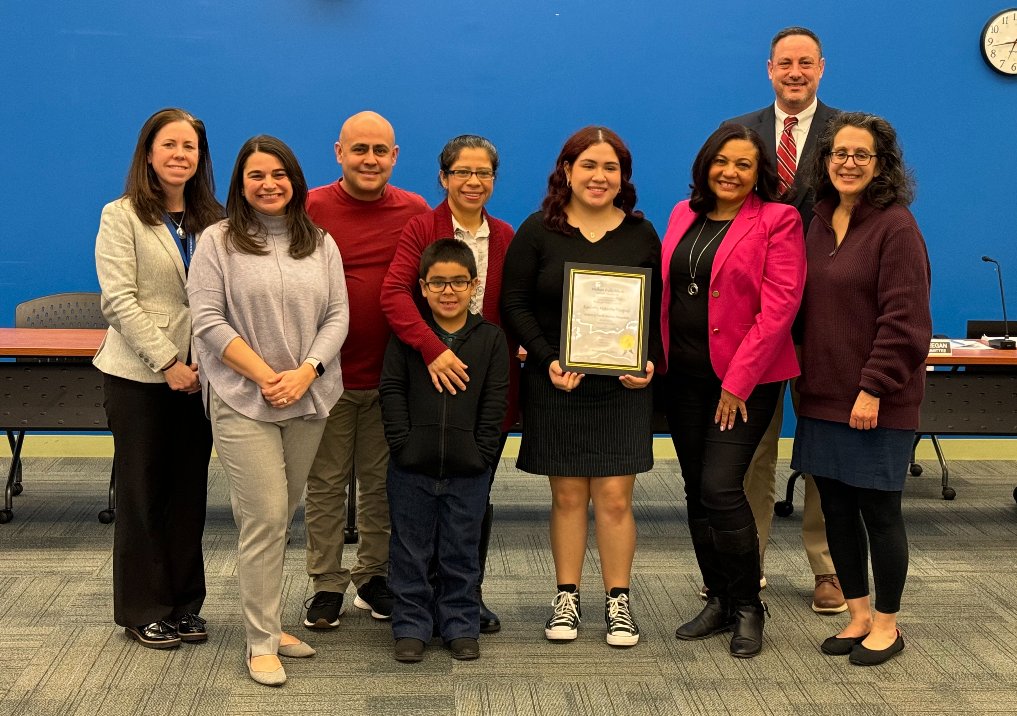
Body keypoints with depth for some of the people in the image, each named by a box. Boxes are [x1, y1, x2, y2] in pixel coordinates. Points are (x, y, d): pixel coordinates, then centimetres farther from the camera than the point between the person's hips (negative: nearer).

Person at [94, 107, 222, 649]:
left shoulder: (212, 220, 10)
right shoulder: (122, 217, -3)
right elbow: (119, 300, -11)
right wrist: (168, 363, -16)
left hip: (198, 376, 4)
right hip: (139, 376, -4)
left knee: (190, 490, 8)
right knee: (143, 492, 4)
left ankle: (184, 603, 20)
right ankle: (143, 610, 15)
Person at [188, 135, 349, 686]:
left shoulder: (321, 243, 10)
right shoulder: (219, 242, 0)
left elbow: (337, 316, 5)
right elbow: (208, 319, -7)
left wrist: (305, 373, -10)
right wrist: (265, 375, -13)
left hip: (308, 399, 4)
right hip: (243, 400, -4)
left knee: (282, 515, 11)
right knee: (265, 518, -8)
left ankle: (269, 622, 23)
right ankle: (262, 642, 2)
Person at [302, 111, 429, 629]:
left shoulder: (415, 212, 3)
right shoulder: (311, 209, -3)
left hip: (392, 375, 2)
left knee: (382, 483, 12)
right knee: (326, 484, 7)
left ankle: (374, 578, 26)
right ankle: (327, 585, 18)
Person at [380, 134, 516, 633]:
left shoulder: (504, 237, 10)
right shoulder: (421, 228, -4)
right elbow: (394, 294, -17)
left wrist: (519, 348, -4)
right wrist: (432, 348, -29)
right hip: (434, 381, -4)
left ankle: (471, 594, 25)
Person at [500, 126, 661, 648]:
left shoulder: (641, 234, 6)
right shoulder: (538, 231, 0)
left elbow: (659, 309, 7)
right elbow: (514, 303, -3)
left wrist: (650, 362, -10)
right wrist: (547, 360, -15)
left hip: (623, 386, 1)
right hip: (555, 385, -1)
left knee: (615, 497, 1)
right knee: (568, 495, 5)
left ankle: (618, 601, 12)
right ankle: (566, 598, 17)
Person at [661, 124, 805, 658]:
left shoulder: (777, 221, -7)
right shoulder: (684, 215, 11)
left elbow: (779, 306, -13)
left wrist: (738, 381, -16)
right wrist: (657, 356, 3)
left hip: (745, 379, -6)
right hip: (683, 375, 6)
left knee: (720, 489, -12)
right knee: (696, 490, 10)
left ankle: (748, 607, 7)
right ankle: (719, 600, 24)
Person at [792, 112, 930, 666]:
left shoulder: (895, 226, -10)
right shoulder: (820, 222, 11)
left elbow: (904, 319, -15)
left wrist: (874, 388, -18)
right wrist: (803, 372, 11)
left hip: (876, 400, -7)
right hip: (823, 394, 7)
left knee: (878, 509, 2)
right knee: (835, 506, 11)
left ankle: (886, 622, 17)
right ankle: (858, 613, 25)